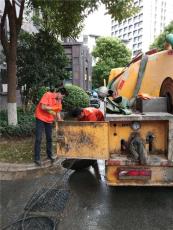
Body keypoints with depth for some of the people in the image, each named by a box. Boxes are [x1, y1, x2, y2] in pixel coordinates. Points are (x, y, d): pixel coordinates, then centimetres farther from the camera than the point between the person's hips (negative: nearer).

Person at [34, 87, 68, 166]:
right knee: (38, 139, -4)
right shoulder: (48, 95, -16)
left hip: (49, 120, 6)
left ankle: (49, 155, 29)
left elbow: (58, 112, 7)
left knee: (49, 138, 13)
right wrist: (53, 108, -20)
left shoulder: (59, 101, 3)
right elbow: (43, 107, -23)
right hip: (41, 118, -6)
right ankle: (37, 158, 4)